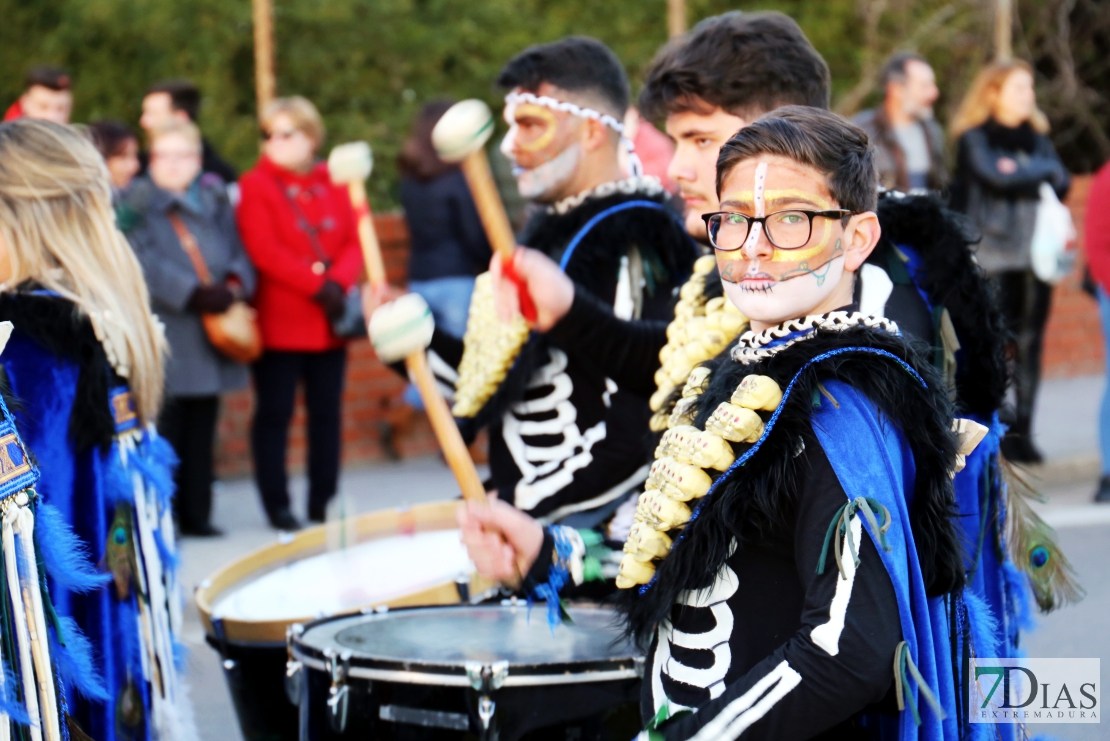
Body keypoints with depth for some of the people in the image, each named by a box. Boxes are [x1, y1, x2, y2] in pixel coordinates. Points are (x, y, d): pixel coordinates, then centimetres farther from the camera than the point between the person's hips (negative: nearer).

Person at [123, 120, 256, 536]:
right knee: (165, 421, -7)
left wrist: (235, 283, -10)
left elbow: (236, 248, 11)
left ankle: (196, 513, 16)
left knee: (202, 424, 9)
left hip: (211, 328, 5)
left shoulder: (214, 198, 16)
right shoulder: (138, 200, -1)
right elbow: (145, 261, -12)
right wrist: (192, 293, -20)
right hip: (164, 328, -5)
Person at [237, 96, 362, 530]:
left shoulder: (334, 185, 11)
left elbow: (355, 243, 4)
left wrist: (339, 282, -15)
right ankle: (277, 506, 6)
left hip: (329, 323, 4)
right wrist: (317, 286, -17)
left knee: (326, 413, 8)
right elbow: (265, 251, -12)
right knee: (274, 413, -1)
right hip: (279, 324, -4)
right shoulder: (256, 186, -2)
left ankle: (323, 504, 16)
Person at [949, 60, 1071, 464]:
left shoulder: (1037, 138, 16)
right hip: (992, 256, -5)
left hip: (1034, 252, 5)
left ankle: (1021, 432, 8)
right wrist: (1042, 171, -1)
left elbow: (1062, 183, 6)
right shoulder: (974, 138, 1)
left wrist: (1020, 175, -9)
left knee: (1029, 343, 2)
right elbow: (998, 177, -14)